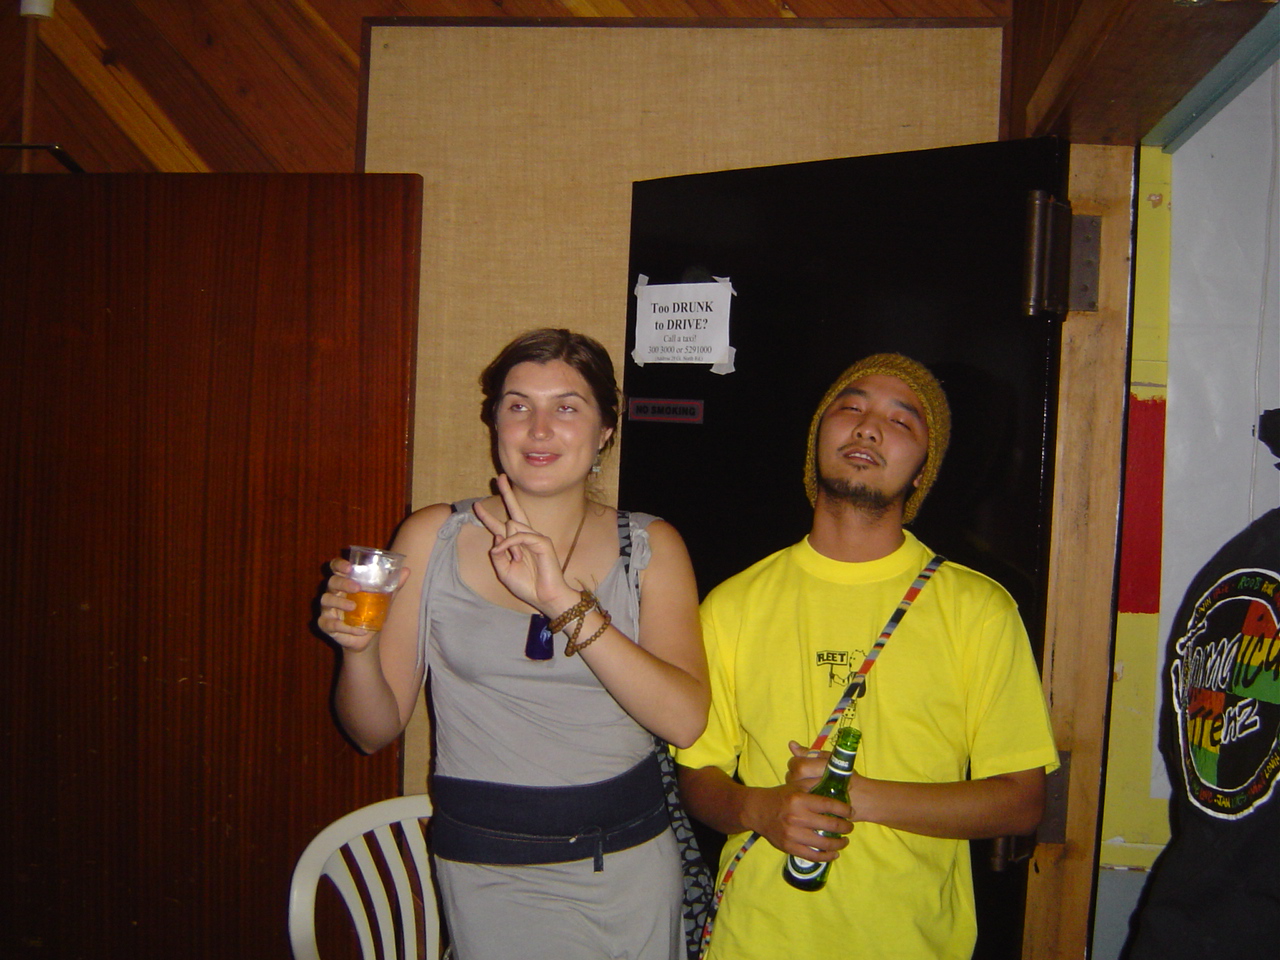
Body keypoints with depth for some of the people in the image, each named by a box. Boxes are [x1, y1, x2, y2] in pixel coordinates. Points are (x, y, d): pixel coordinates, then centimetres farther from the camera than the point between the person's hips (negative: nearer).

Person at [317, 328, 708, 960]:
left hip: (629, 859, 1)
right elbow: (375, 731, -1)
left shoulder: (650, 546, -3)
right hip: (487, 870, -1)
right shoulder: (432, 538, -4)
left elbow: (685, 720, -17)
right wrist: (358, 648, -22)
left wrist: (568, 604, -26)